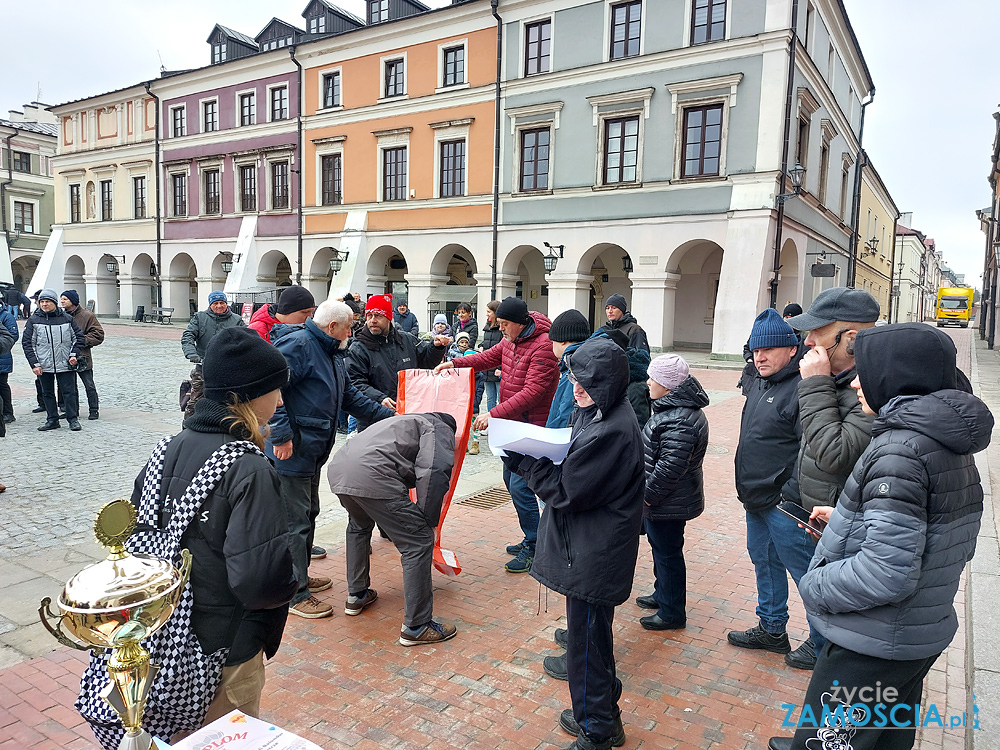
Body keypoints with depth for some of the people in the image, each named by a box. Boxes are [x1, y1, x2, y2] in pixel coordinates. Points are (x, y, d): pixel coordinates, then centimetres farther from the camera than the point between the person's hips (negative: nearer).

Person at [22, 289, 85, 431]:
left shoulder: (66, 318, 2)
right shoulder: (33, 320, 1)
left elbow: (79, 337, 10)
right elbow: (27, 343, 2)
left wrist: (73, 354, -3)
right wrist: (34, 363, -6)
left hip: (65, 364, -1)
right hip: (44, 365, 2)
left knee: (69, 392, -1)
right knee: (47, 393, 10)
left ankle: (73, 419, 8)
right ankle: (52, 420, 19)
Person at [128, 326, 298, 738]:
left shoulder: (169, 449, -5)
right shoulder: (250, 471, -26)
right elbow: (261, 577, -30)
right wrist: (290, 581, -9)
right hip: (226, 648, -6)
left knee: (177, 735, 28)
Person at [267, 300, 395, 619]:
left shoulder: (332, 353, 16)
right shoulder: (298, 344, -17)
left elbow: (350, 396, 22)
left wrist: (388, 415, 18)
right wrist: (282, 435, -25)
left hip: (313, 451, 11)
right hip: (290, 451, -11)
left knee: (308, 514, 21)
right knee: (295, 521, -3)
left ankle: (300, 577, 37)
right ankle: (294, 595, 8)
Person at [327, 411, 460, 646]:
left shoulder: (407, 422, 39)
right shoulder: (441, 429, 15)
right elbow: (434, 471, -6)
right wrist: (428, 520, 1)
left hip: (337, 468, 9)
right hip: (372, 476, -9)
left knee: (358, 526, 37)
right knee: (419, 543, 1)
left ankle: (356, 595, 46)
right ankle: (416, 627, 7)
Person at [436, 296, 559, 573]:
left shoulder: (543, 346, -21)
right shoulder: (511, 341, 8)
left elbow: (532, 392, -26)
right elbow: (490, 356, 24)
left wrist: (494, 414, -28)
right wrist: (454, 363, 11)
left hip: (533, 426, -10)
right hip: (513, 423, 10)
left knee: (520, 486, -10)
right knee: (511, 479, 16)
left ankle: (533, 549, 5)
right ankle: (532, 538, 31)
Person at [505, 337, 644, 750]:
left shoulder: (610, 431, -26)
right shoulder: (600, 415, 6)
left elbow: (567, 490, -23)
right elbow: (574, 469, 9)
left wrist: (524, 462, -15)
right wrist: (533, 458, -6)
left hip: (594, 557, -10)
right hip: (591, 548, 10)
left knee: (587, 641, 5)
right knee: (592, 633, 24)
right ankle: (602, 715, 43)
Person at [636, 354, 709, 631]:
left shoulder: (679, 422, -29)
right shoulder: (673, 408, 6)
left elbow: (668, 469, -30)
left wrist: (647, 495, -18)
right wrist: (647, 493, 20)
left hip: (668, 504, -10)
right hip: (665, 500, 10)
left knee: (667, 553, 4)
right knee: (660, 547, 24)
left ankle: (672, 613, 20)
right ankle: (662, 595, 43)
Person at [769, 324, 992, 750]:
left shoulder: (900, 448, -26)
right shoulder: (953, 445, 4)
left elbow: (887, 572, -30)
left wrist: (814, 587, -15)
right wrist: (847, 520, 10)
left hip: (874, 647, -10)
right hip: (925, 634, 10)